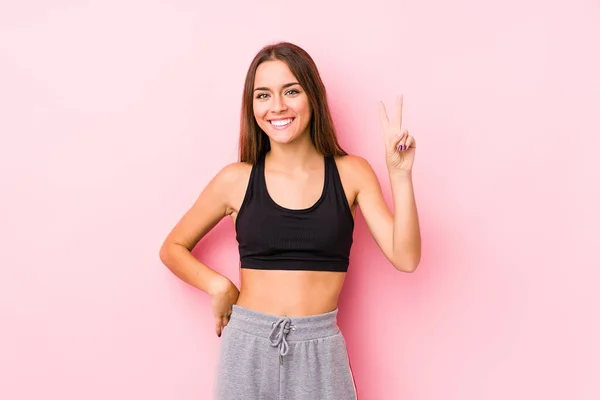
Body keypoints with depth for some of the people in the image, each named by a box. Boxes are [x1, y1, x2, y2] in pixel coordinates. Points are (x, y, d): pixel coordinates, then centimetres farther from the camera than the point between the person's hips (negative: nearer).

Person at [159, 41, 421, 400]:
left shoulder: (351, 173, -1)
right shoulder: (237, 180, -2)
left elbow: (405, 258, -8)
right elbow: (173, 248, 10)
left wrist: (400, 174, -16)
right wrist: (218, 286, -6)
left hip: (320, 350, 0)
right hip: (249, 347, 0)